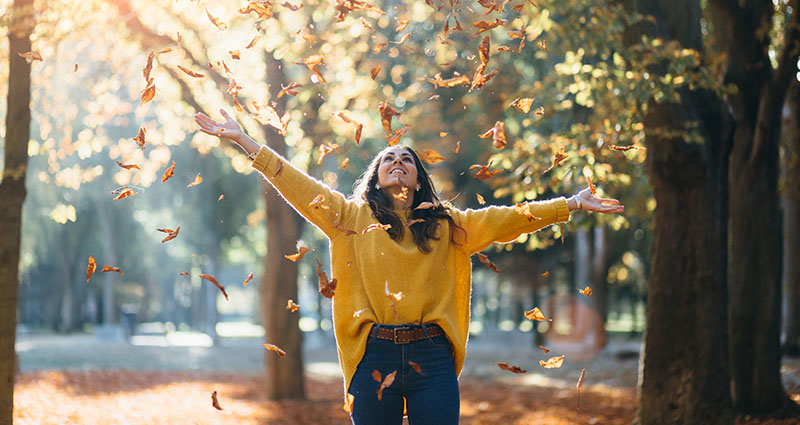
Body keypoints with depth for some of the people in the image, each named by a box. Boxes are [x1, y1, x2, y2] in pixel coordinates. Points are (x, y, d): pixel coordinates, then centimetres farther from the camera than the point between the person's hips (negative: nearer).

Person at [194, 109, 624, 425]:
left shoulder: (447, 225, 15)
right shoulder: (352, 217, 11)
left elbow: (507, 218, 13)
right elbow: (297, 185, 7)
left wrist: (570, 205, 8)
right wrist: (242, 139, 2)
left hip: (432, 357, 1)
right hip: (374, 354, -1)